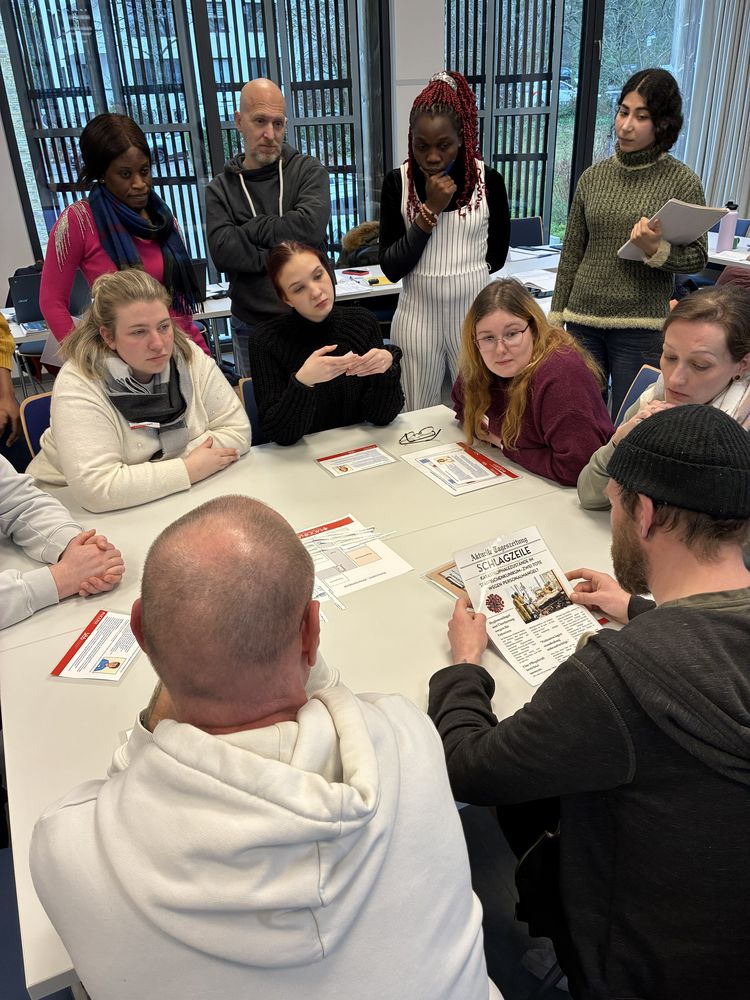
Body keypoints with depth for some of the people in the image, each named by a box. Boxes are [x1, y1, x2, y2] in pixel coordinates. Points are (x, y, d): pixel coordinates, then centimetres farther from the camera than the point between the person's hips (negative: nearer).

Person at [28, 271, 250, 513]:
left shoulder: (190, 357, -7)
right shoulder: (78, 385, -20)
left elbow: (237, 429, -7)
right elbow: (95, 488, -28)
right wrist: (190, 469, -22)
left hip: (173, 503, 3)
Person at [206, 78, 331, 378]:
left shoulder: (309, 171, 1)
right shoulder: (220, 189, 4)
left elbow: (310, 226, -19)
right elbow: (222, 252, -13)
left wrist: (248, 229, -11)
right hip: (251, 328, 1)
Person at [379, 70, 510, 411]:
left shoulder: (489, 180, -4)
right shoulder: (398, 182, -5)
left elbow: (496, 256, 8)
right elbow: (391, 267, -10)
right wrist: (430, 209, -15)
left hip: (474, 312, 0)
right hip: (419, 315, 0)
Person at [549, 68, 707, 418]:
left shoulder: (681, 180, -3)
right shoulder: (593, 177, 7)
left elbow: (697, 258, -2)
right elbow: (571, 253, 10)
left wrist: (656, 250, -22)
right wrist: (556, 317, 8)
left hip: (642, 327, -3)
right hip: (583, 319, 3)